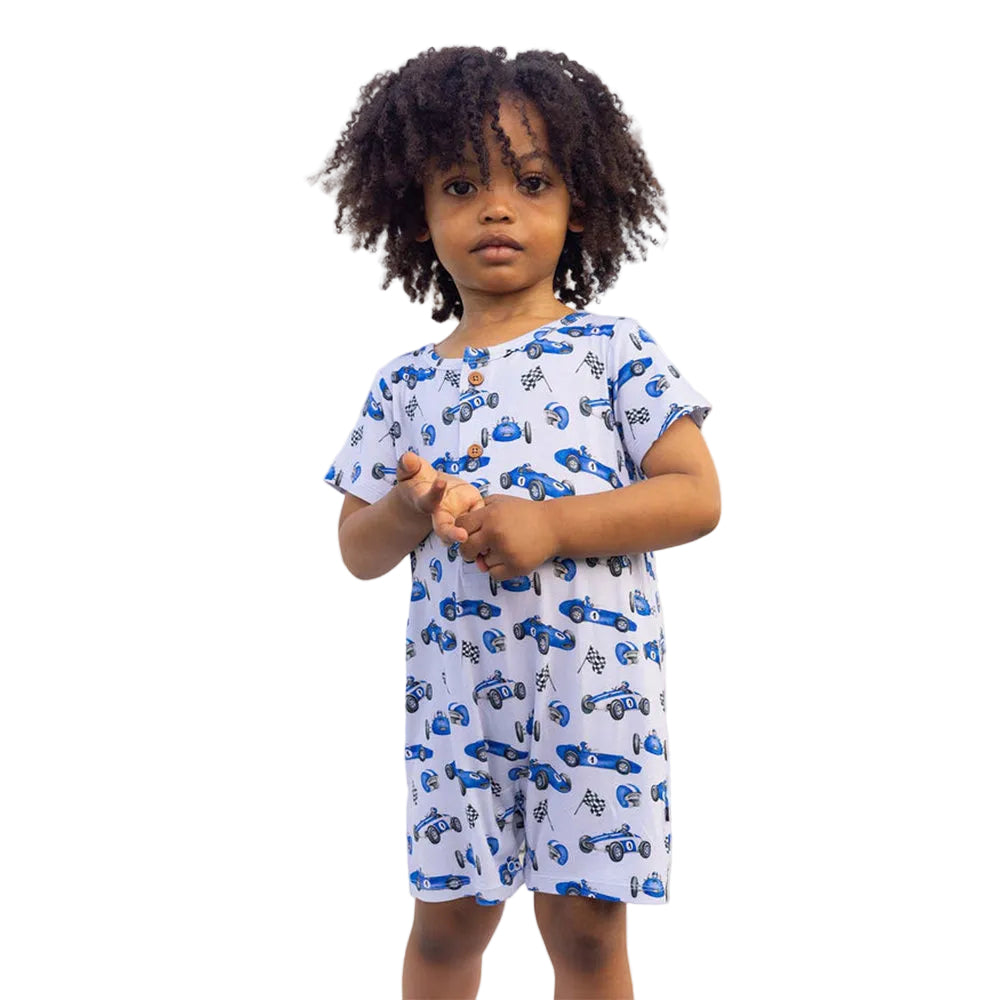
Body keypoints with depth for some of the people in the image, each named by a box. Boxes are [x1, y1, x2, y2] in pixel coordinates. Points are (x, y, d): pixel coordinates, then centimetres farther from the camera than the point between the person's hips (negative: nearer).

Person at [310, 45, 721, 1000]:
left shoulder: (612, 349, -2)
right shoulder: (406, 383, 8)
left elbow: (696, 496, -8)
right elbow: (359, 550, 10)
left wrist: (547, 526, -18)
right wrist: (410, 507, -13)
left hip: (592, 681, -2)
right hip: (455, 694, 3)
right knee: (447, 919, 10)